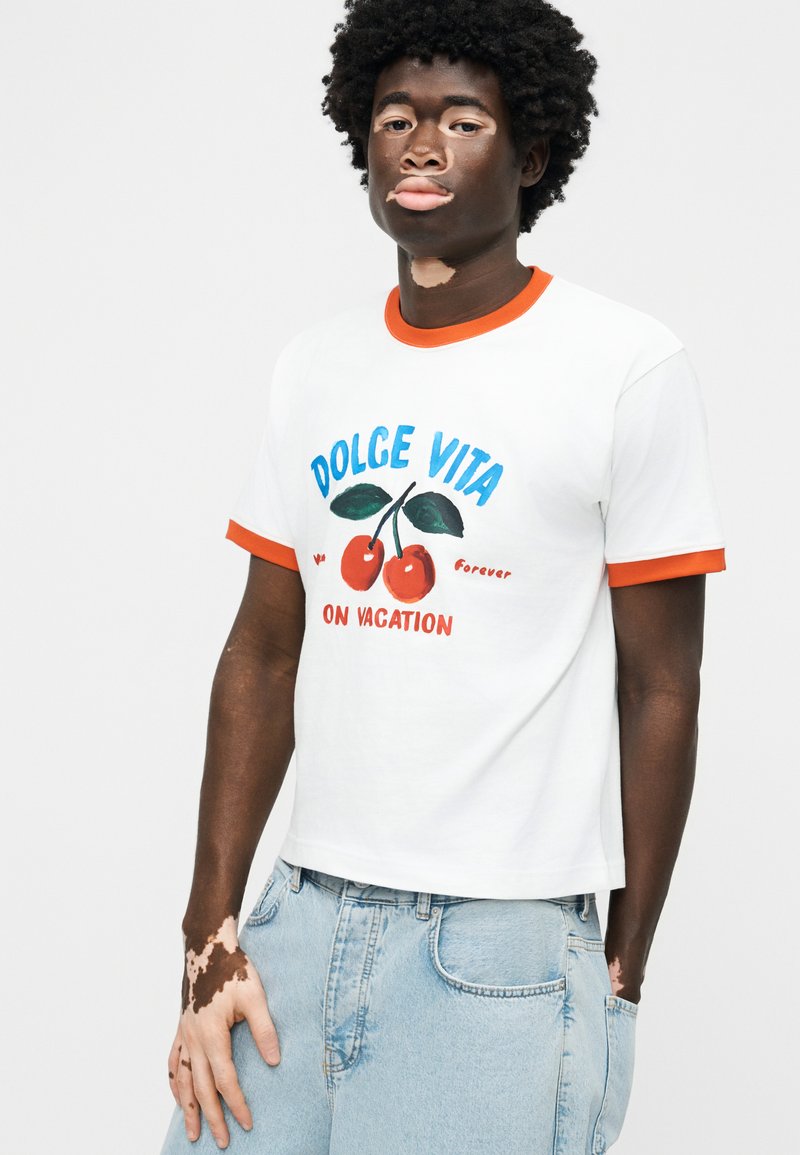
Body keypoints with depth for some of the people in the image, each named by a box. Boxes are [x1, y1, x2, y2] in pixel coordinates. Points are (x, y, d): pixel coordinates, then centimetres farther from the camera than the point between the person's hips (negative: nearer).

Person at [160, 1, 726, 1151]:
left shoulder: (629, 367, -6)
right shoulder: (317, 365, 10)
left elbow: (661, 690, -4)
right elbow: (263, 653, 9)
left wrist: (623, 975, -3)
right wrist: (210, 937, 3)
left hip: (503, 953, -4)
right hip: (304, 918, 5)